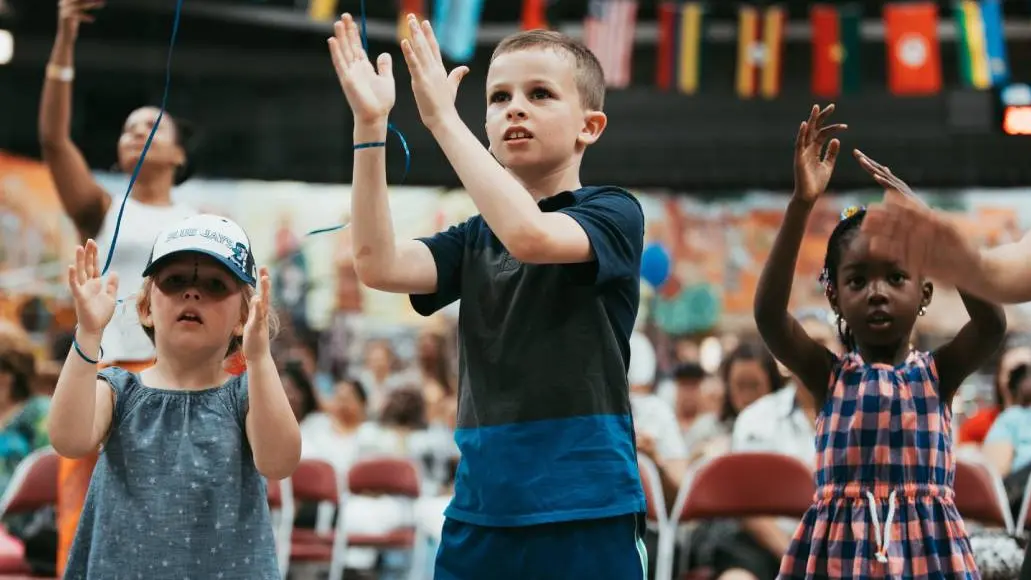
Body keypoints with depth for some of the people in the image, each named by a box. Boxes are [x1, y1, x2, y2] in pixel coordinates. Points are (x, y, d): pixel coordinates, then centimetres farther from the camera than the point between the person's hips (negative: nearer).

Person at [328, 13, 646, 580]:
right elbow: (379, 265, -5)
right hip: (480, 512, 5)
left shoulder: (614, 214, -1)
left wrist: (441, 117, -19)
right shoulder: (475, 239, 13)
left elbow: (530, 235, -22)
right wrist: (370, 126, -11)